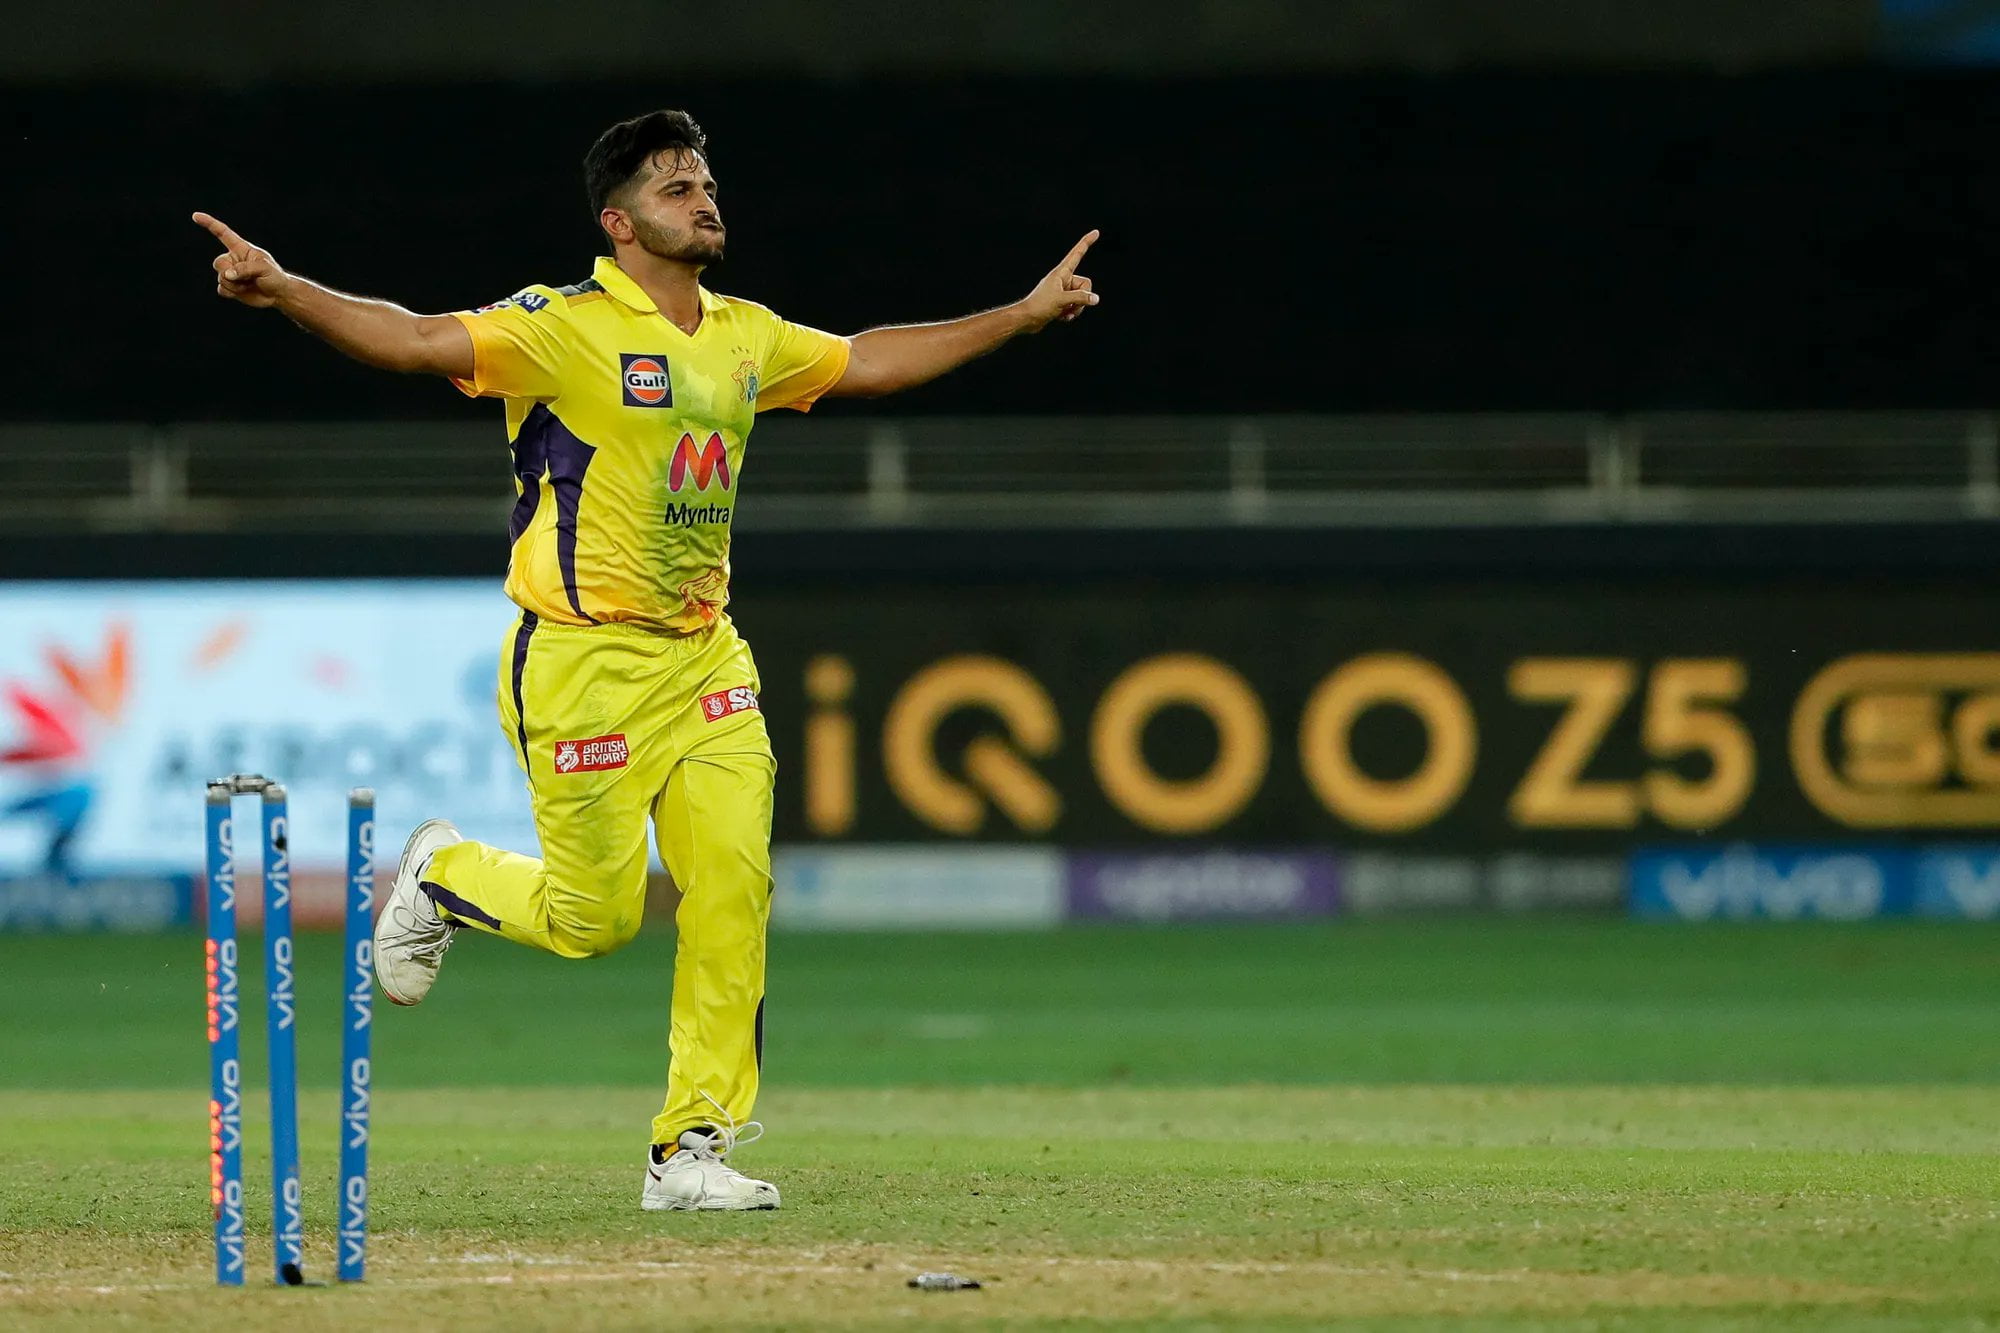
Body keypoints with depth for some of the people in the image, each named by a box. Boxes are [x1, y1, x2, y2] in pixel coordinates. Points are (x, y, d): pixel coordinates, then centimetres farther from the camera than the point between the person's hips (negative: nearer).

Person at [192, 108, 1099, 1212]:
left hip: (704, 659, 6)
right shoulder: (563, 328, -11)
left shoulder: (745, 336, 11)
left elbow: (863, 362, 27)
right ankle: (443, 876, 30)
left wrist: (1023, 315, 31)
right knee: (596, 914, -2)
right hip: (585, 662, -6)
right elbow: (416, 340, -23)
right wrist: (284, 292, -39)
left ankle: (692, 1150, 4)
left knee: (731, 893, -4)